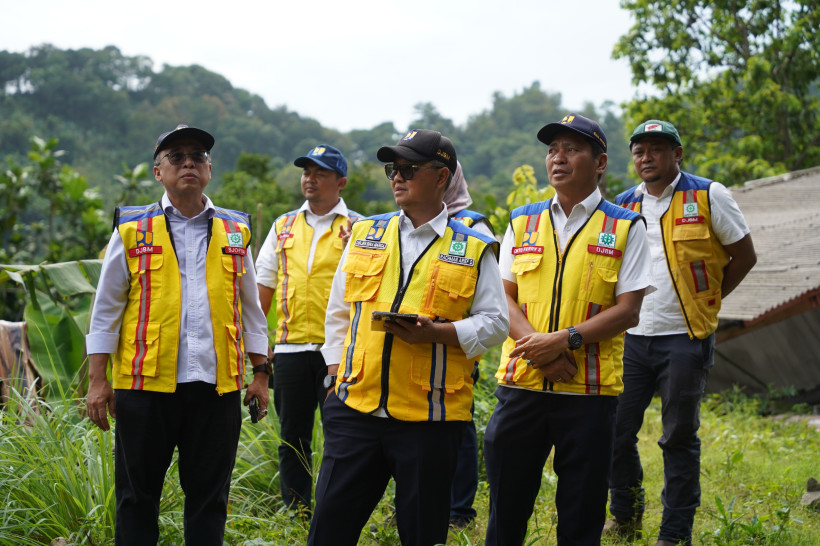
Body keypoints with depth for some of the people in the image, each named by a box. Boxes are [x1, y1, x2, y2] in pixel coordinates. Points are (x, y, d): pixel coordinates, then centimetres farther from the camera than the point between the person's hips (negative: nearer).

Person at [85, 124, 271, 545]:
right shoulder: (132, 230, 4)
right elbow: (106, 308, 5)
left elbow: (250, 309, 16)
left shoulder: (235, 233, 11)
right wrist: (97, 380, -1)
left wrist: (260, 374, 12)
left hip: (218, 388, 2)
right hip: (146, 385, -2)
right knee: (137, 496, 5)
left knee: (208, 497, 7)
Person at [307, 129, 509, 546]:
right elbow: (338, 312, 17)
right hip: (355, 407, 3)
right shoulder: (364, 235, 13)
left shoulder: (473, 250, 3)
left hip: (429, 416, -3)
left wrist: (435, 332, -15)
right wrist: (337, 373, 8)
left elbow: (494, 323, 0)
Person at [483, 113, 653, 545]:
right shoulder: (522, 222, 11)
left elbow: (627, 311, -5)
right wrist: (538, 346, -11)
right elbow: (504, 298, 7)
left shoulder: (626, 227, 2)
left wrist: (564, 339, -16)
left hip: (590, 389, -2)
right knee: (506, 507, 7)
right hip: (521, 383, 3)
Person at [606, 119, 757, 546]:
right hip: (630, 336, 4)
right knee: (616, 430, 4)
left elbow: (744, 256, 3)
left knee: (679, 436, 3)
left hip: (684, 338, -4)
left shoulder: (708, 197, -2)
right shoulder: (623, 206, 10)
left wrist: (704, 301, 2)